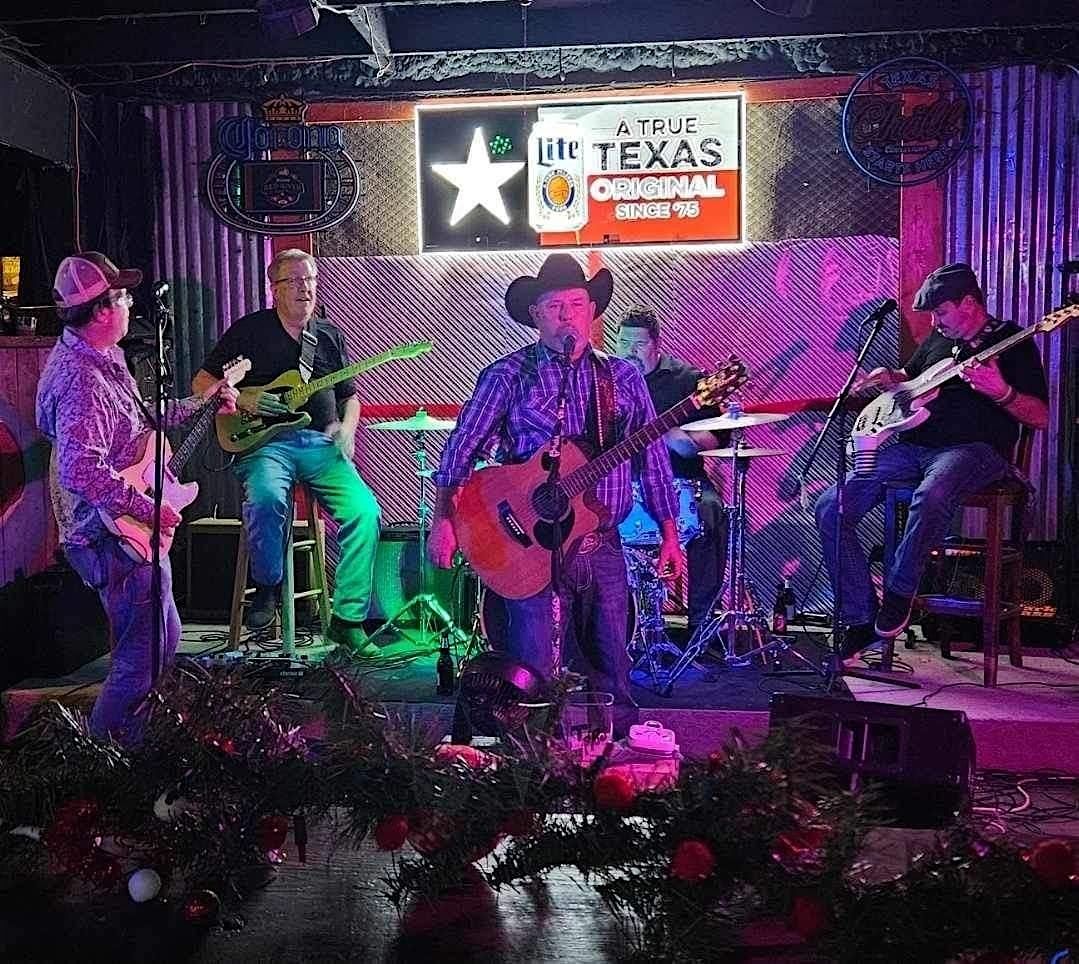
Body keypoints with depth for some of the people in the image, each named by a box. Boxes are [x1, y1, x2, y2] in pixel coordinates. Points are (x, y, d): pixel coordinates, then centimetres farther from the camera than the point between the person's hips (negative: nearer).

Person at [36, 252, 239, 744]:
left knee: (162, 635, 22)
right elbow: (80, 471, -34)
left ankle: (107, 741, 36)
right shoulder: (82, 378, -24)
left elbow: (140, 422, 24)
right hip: (117, 537, -11)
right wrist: (149, 508, -26)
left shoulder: (98, 360, 10)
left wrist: (202, 402, 22)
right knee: (148, 649, -1)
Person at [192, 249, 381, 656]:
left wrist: (347, 427, 3)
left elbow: (349, 395, 25)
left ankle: (348, 619, -12)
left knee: (364, 511, -22)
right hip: (266, 443, -3)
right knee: (265, 499, -37)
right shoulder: (249, 330, 7)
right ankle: (268, 584, -9)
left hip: (322, 443, 3)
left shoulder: (330, 335, 18)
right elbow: (202, 383, 9)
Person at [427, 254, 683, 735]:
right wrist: (444, 519, -13)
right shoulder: (508, 376, -1)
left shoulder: (623, 378, 9)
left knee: (611, 669, 11)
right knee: (533, 672, -2)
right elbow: (463, 447, -4)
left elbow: (652, 458, 10)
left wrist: (669, 533, 6)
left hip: (603, 547, 3)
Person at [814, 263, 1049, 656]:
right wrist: (887, 377, 15)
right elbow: (909, 378, 40)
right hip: (912, 447, 6)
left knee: (933, 495, -43)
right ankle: (861, 618, -8)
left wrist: (1001, 393, -24)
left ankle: (899, 593, -20)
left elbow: (1041, 418, -4)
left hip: (975, 449, -6)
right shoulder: (937, 340, 21)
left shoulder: (1011, 342, 3)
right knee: (829, 507, -13)